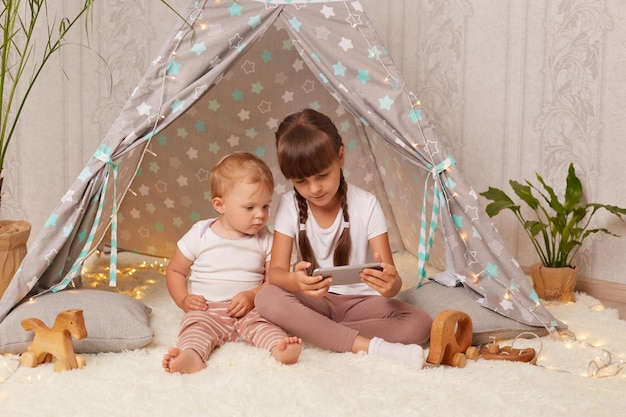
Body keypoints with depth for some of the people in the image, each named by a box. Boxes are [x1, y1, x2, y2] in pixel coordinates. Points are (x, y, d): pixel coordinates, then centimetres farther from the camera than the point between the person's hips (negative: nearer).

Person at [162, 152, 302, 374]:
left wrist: (253, 295, -15)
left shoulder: (265, 240, 7)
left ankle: (279, 348, -57)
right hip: (208, 310, -1)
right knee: (196, 324, -31)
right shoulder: (199, 235, 3)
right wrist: (183, 300, -3)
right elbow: (175, 271, 13)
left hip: (250, 310, 1)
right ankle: (191, 356, -59)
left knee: (261, 322, -29)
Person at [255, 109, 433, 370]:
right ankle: (372, 346, -33)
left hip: (360, 301, -1)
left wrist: (390, 284, -42)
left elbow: (392, 279, -15)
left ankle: (315, 333, -26)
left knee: (419, 324, -26)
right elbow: (276, 270, -14)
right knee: (267, 299, -31)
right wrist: (295, 280, -40)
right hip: (314, 300, 1)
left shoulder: (366, 205, -11)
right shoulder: (289, 206, -5)